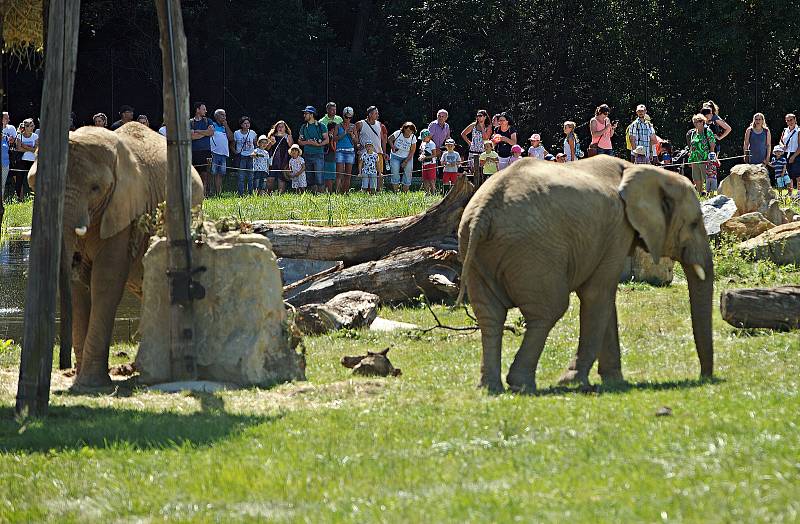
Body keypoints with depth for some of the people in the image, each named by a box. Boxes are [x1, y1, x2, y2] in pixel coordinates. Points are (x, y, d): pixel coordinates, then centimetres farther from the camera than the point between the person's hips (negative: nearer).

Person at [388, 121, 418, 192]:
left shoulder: (413, 138, -11)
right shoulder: (398, 133, -14)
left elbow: (412, 152, -8)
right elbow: (389, 139, 3)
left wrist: (405, 162, -14)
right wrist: (393, 147, -16)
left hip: (407, 157, 1)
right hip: (396, 156, -1)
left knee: (408, 174, -5)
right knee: (395, 174, -10)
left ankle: (405, 193, 4)